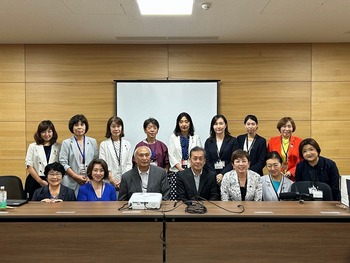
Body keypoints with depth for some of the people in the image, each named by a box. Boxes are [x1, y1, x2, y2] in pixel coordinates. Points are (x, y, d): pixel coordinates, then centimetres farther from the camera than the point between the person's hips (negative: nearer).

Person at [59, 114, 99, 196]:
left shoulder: (93, 142, 12)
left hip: (90, 182, 2)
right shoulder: (66, 143, 6)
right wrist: (76, 177, -10)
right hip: (72, 183, -1)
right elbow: (63, 163, -1)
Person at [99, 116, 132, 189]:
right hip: (109, 183, -1)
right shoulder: (103, 144, 3)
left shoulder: (127, 144, 8)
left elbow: (129, 164, 6)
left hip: (125, 182, 2)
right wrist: (112, 180, -10)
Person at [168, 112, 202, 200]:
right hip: (176, 171, 0)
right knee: (175, 198, -6)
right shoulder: (173, 137, 9)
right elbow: (171, 156, 3)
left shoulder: (196, 137, 10)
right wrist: (181, 169, -8)